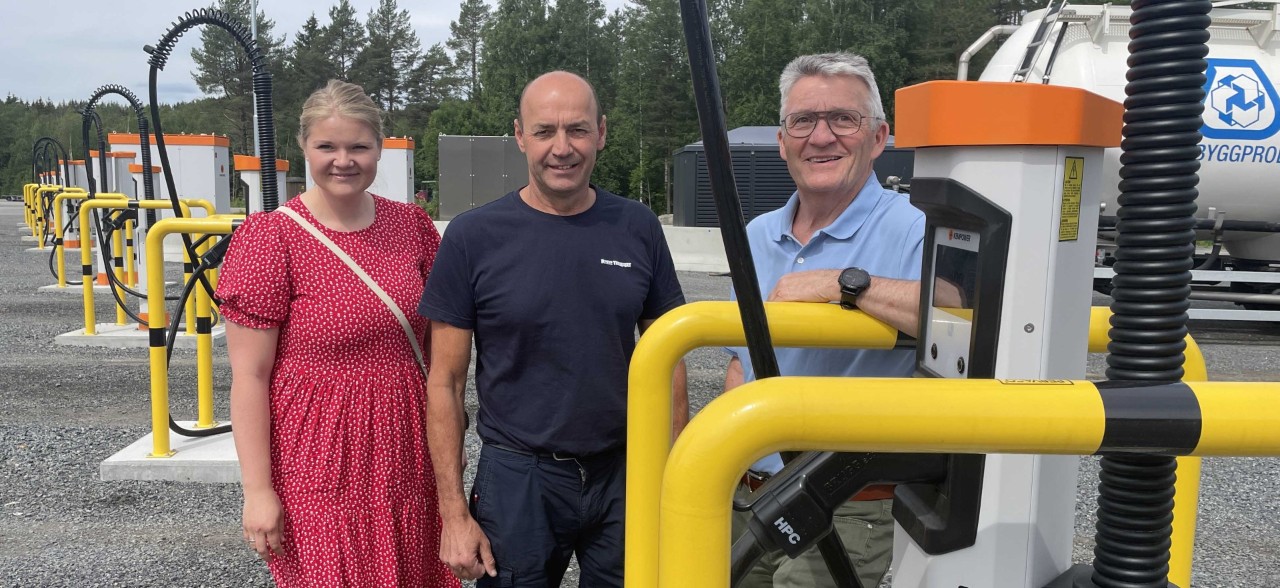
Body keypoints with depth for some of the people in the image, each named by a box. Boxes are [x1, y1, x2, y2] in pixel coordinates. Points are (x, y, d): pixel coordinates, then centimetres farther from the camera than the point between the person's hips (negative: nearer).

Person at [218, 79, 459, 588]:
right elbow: (249, 376, -10)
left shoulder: (413, 226, 2)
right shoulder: (268, 239, -11)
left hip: (407, 458, 4)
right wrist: (257, 489, -11)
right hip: (321, 469, -4)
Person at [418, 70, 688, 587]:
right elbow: (446, 382, -5)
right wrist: (455, 513, -7)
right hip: (517, 480, -2)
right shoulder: (474, 236, -9)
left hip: (624, 473, 3)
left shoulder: (637, 228, -1)